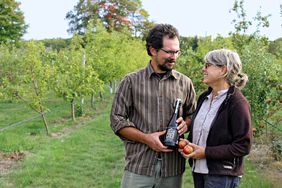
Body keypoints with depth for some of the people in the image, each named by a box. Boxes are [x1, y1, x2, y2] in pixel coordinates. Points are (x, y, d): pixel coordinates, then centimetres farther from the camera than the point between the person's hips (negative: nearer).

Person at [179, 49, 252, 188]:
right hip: (198, 170, 7)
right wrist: (188, 144, -1)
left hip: (222, 176, -6)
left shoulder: (237, 102, -15)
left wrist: (206, 152, -18)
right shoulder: (204, 98, 6)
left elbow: (243, 146, -16)